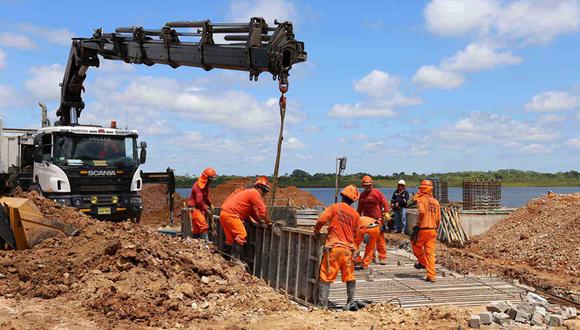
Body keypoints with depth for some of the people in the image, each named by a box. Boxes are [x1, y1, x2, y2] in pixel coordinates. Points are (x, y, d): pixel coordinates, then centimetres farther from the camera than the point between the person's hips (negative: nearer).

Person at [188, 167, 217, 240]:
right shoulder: (199, 186, -21)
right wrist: (206, 210, -17)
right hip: (195, 209, -10)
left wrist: (210, 205, 3)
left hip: (200, 208, 10)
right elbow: (199, 201, -24)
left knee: (196, 228, 13)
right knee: (204, 226, -18)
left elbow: (206, 198, 19)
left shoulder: (206, 185, 9)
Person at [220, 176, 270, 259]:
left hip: (224, 214, 10)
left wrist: (260, 221, 17)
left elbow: (253, 211, 27)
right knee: (241, 236, -13)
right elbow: (263, 210, -12)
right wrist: (266, 221, 1)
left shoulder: (249, 193, 24)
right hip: (230, 214, -10)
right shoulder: (255, 193, -7)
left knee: (231, 239, 15)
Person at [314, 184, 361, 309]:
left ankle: (322, 304, -3)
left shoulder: (334, 207, -2)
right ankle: (351, 302, 21)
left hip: (333, 247, -3)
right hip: (348, 249, 3)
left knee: (326, 277, 1)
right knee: (350, 277, 16)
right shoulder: (355, 214, 7)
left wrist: (316, 231, 8)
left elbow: (321, 220, -11)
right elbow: (356, 234, 13)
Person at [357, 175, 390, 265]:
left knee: (380, 238, -6)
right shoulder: (362, 195, 13)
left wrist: (386, 212, -18)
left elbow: (385, 202, -5)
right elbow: (360, 209, 21)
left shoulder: (377, 192, -2)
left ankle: (382, 257, -1)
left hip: (377, 219, -5)